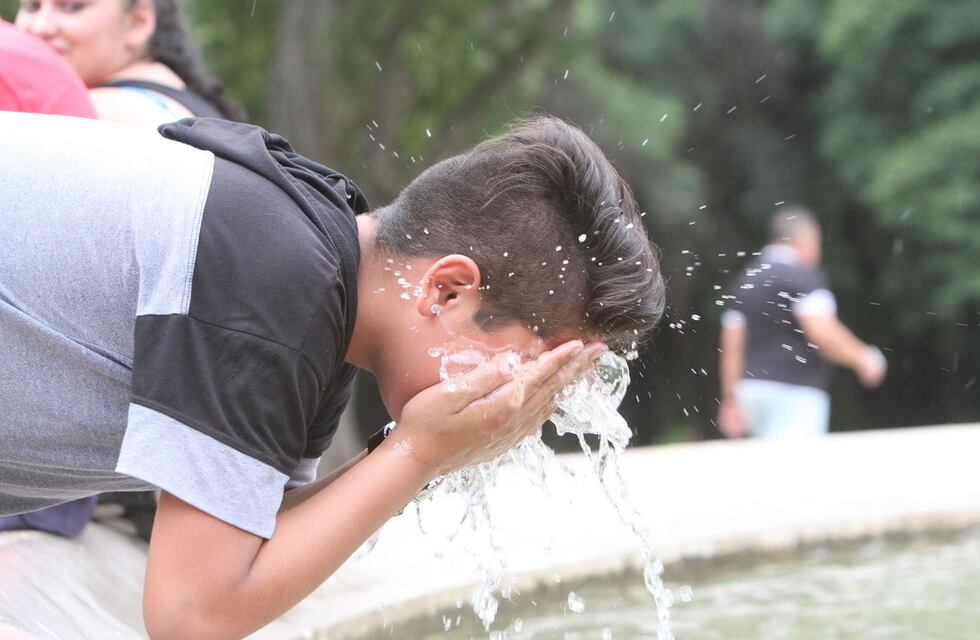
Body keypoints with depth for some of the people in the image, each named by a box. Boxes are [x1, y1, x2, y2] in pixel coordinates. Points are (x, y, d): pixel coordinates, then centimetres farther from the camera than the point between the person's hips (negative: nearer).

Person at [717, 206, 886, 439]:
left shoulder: (746, 280, 15)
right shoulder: (803, 277, -8)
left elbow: (731, 347, 13)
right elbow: (824, 335, -19)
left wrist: (731, 400, 15)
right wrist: (863, 359, -5)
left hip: (751, 390, 8)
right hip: (796, 394, -8)